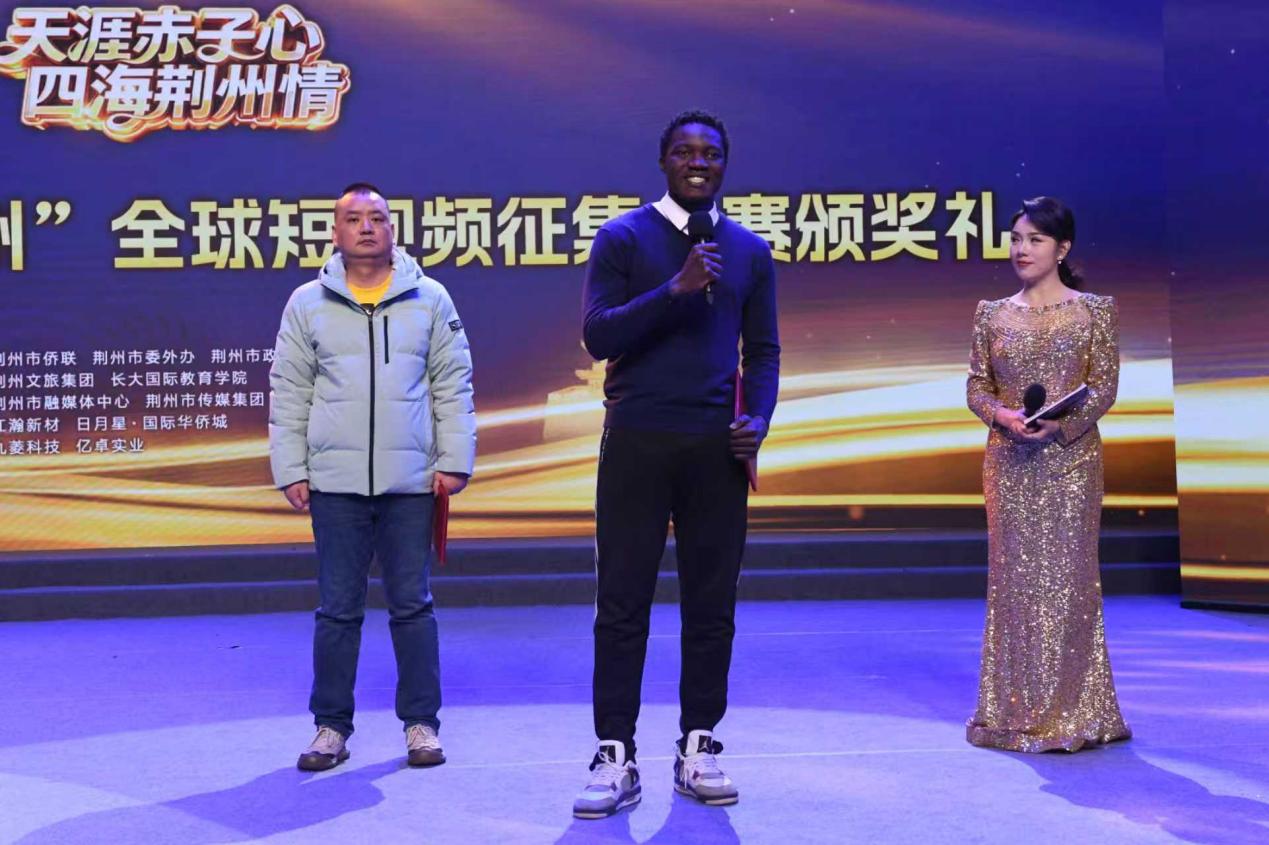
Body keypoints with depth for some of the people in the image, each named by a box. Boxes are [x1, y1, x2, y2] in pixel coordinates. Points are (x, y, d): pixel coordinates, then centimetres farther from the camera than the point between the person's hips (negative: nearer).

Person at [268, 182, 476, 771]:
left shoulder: (430, 300, 6)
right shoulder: (307, 304, 7)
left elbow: (453, 386, 5)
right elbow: (288, 395, 7)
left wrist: (454, 461, -2)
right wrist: (290, 470, 0)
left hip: (411, 481, 0)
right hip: (334, 483, 0)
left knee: (413, 605, 6)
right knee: (338, 609, 6)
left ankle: (420, 722, 16)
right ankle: (331, 725, 17)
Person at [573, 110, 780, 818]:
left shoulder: (750, 251, 13)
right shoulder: (623, 239, 3)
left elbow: (764, 350, 14)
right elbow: (599, 335, -7)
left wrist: (759, 420, -2)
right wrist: (674, 290, -18)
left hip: (717, 447, 3)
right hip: (637, 441, -3)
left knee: (712, 606, 6)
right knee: (622, 604, -1)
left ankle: (699, 748, 17)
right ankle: (616, 758, 6)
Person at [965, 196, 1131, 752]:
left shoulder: (1096, 311, 3)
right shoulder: (992, 315, 10)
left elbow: (1105, 387, -3)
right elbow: (976, 387, 7)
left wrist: (1060, 421, -18)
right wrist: (1003, 415, -13)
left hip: (1070, 460, -2)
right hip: (1008, 461, 2)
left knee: (1066, 575, -1)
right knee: (1013, 577, 4)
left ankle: (1071, 712, 10)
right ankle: (1016, 711, 12)